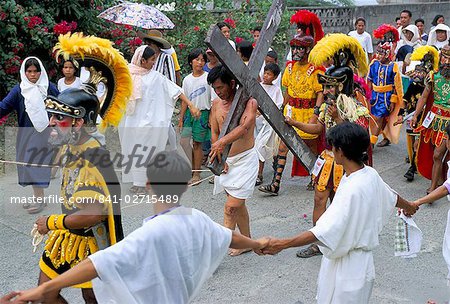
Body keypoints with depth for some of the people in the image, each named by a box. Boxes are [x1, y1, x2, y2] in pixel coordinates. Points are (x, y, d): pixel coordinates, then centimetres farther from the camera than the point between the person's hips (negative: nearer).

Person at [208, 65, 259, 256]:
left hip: (245, 159, -6)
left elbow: (244, 127, -31)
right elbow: (214, 134, 8)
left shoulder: (249, 102, -13)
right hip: (225, 160, 7)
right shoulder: (216, 104, 5)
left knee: (231, 207, -10)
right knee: (238, 203, 17)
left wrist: (223, 142, -45)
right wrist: (220, 159, -3)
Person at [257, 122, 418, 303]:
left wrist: (281, 244, -36)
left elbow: (324, 232, -34)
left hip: (348, 267, -9)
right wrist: (408, 206, 42)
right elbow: (391, 196, 19)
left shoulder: (351, 190, -29)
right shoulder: (370, 174, -2)